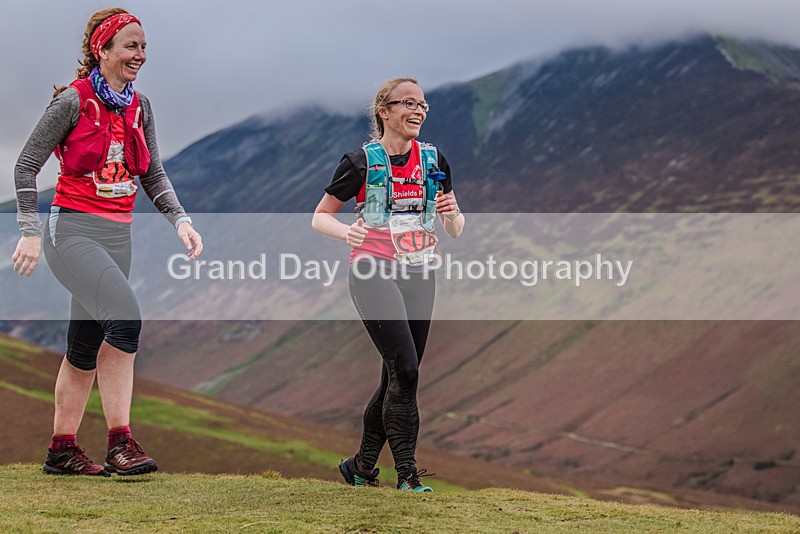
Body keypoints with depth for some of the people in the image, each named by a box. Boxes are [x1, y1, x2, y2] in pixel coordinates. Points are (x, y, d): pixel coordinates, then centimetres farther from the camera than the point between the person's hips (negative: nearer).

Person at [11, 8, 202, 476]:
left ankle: (62, 450, 20)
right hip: (72, 230, -7)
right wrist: (30, 232, -10)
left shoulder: (140, 107, 9)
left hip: (118, 235, 7)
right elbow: (26, 166, -5)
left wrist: (180, 219, -2)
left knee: (88, 343, 10)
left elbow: (153, 174, 14)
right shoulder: (73, 101, -9)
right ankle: (120, 441, -19)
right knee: (126, 316, -24)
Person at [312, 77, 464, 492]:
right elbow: (319, 217, 1)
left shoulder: (433, 160, 9)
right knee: (405, 368, -16)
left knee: (398, 378, 7)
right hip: (374, 272, -5)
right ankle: (407, 474, -10)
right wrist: (346, 231, -19)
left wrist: (453, 214, -10)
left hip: (419, 276, 5)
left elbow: (455, 232, 13)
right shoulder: (362, 161, -4)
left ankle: (361, 466, 22)